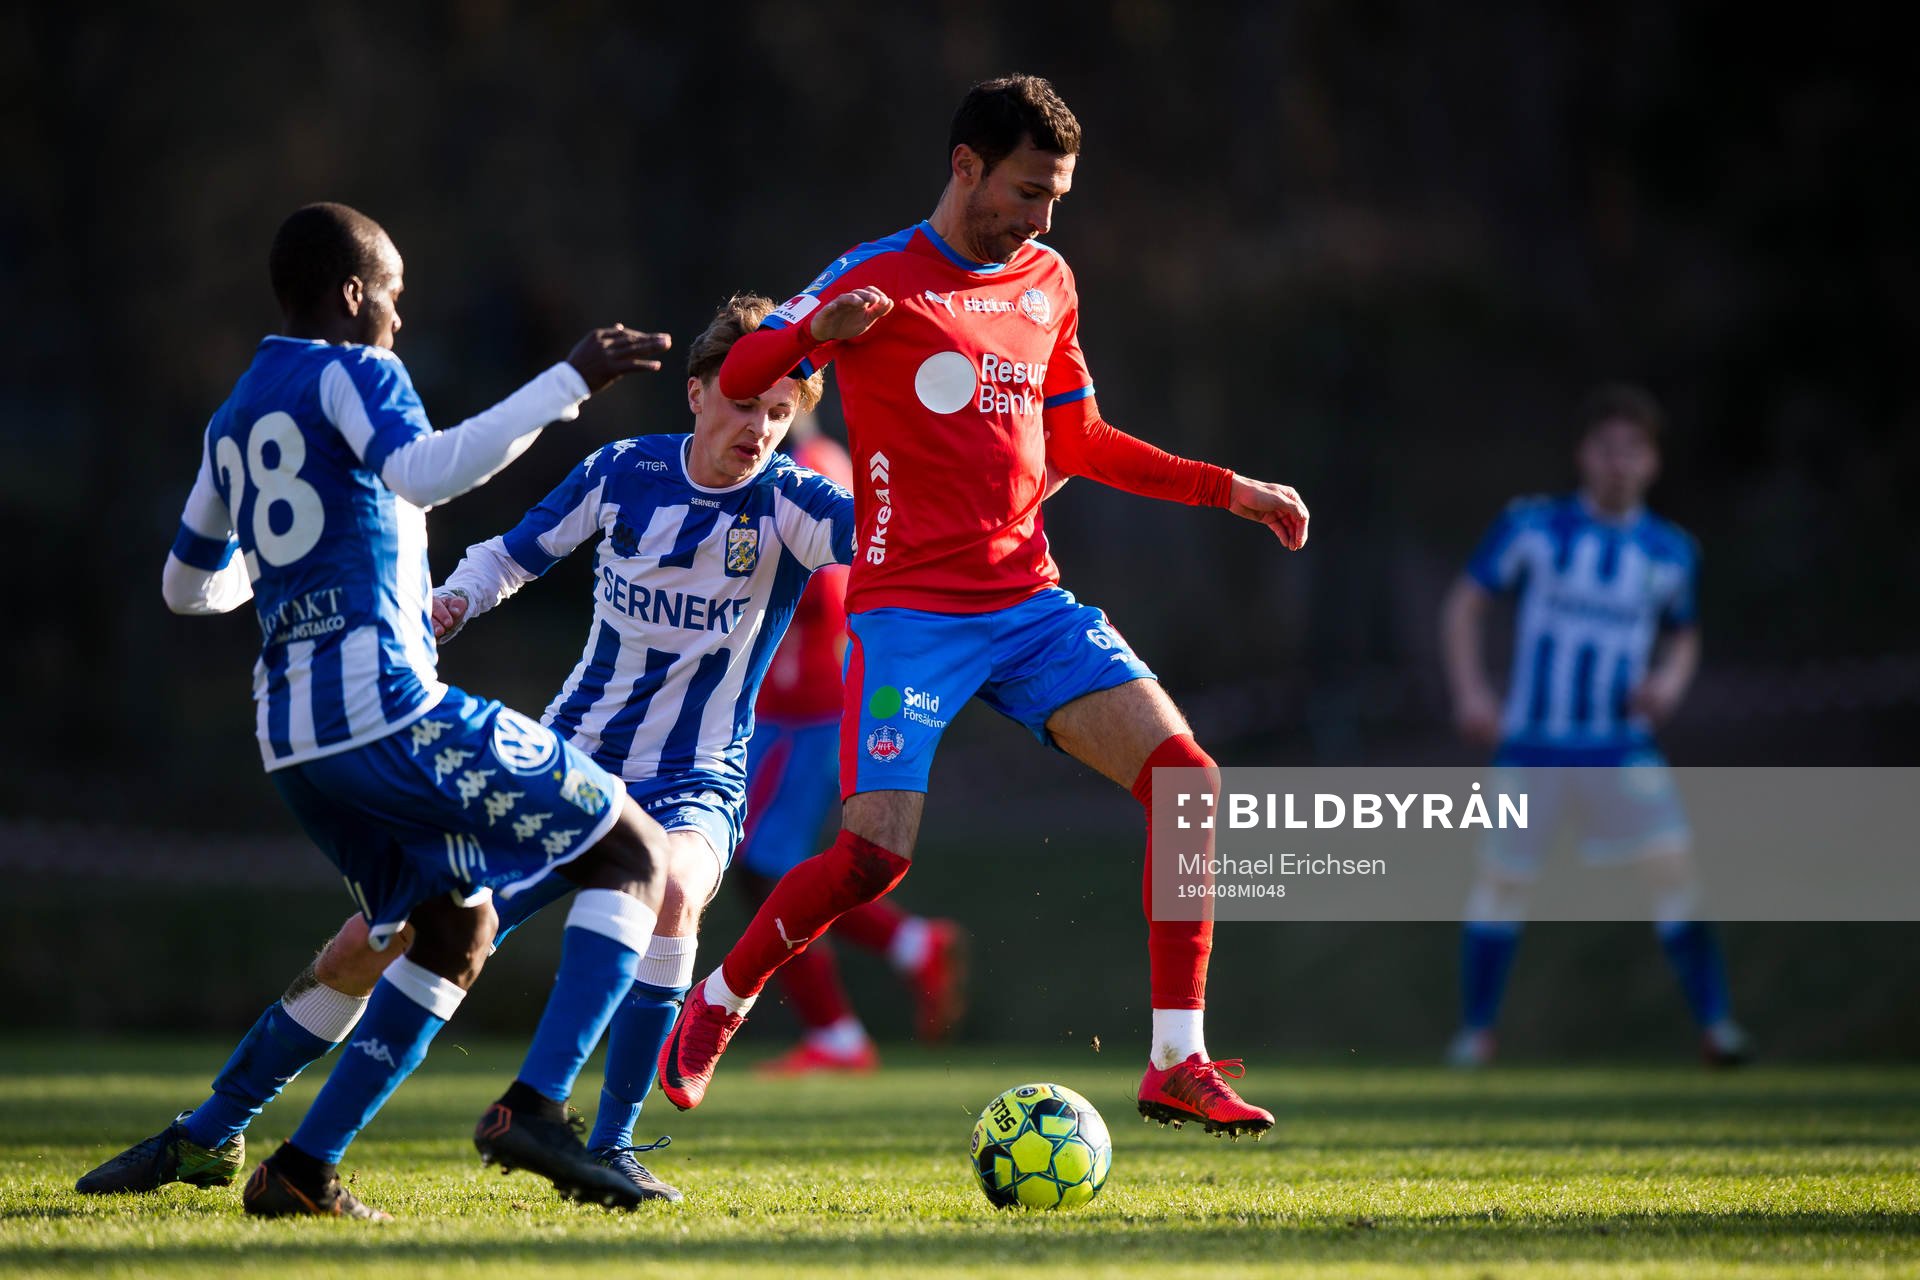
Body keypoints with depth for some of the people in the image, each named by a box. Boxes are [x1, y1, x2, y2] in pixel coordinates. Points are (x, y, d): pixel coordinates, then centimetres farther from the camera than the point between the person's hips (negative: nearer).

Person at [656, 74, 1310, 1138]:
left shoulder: (1047, 284, 15)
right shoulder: (879, 279, -4)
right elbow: (737, 378, -9)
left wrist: (1226, 490, 19)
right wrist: (818, 330, -31)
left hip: (1029, 601, 6)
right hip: (910, 609, -6)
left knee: (1185, 780, -10)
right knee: (874, 854, -17)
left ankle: (1178, 1064, -5)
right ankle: (716, 1003, 11)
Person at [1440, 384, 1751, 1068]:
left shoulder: (1669, 551, 4)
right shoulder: (1532, 525, -3)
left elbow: (1683, 634, 19)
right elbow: (1465, 603, 3)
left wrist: (1669, 682, -2)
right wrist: (1470, 690, -10)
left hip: (1623, 748, 1)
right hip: (1530, 743, -1)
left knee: (1674, 867, -14)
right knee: (1500, 876, 1)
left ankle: (1714, 1020, -6)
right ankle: (1476, 1029, 18)